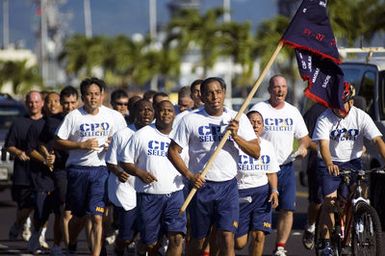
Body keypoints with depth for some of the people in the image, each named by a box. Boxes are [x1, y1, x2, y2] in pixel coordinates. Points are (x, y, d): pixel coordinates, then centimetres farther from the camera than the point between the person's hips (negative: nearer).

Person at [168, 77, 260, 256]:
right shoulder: (190, 120, 0)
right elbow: (173, 152, 2)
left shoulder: (238, 119, 4)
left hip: (228, 186, 0)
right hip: (201, 185, 0)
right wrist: (189, 175, -11)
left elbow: (256, 152, 1)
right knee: (198, 240, 9)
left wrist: (236, 136, -14)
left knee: (227, 239, -13)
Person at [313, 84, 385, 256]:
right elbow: (323, 145, -25)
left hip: (352, 163, 2)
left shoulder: (361, 117, -8)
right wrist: (329, 164, -45)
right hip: (330, 165, -2)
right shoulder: (325, 119, -13)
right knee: (329, 201, -14)